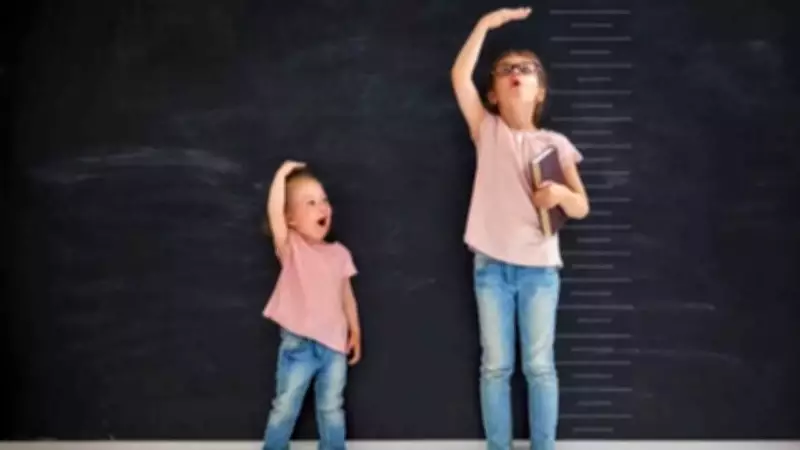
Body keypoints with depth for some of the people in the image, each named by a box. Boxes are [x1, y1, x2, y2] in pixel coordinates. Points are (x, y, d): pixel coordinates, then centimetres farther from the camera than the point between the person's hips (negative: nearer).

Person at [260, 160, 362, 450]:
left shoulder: (339, 253, 6)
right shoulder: (291, 248, -6)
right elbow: (274, 213, -23)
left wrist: (355, 331, 11)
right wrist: (282, 174, -20)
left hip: (334, 343, 3)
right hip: (297, 343, -3)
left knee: (332, 409, 12)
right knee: (285, 408, 5)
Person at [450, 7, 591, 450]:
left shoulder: (555, 143, 2)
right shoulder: (487, 132, 3)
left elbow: (582, 208, 2)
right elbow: (459, 75, -9)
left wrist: (561, 193, -19)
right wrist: (487, 24, -7)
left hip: (539, 268, 0)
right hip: (491, 267, 0)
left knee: (540, 367, 4)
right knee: (495, 367, 6)